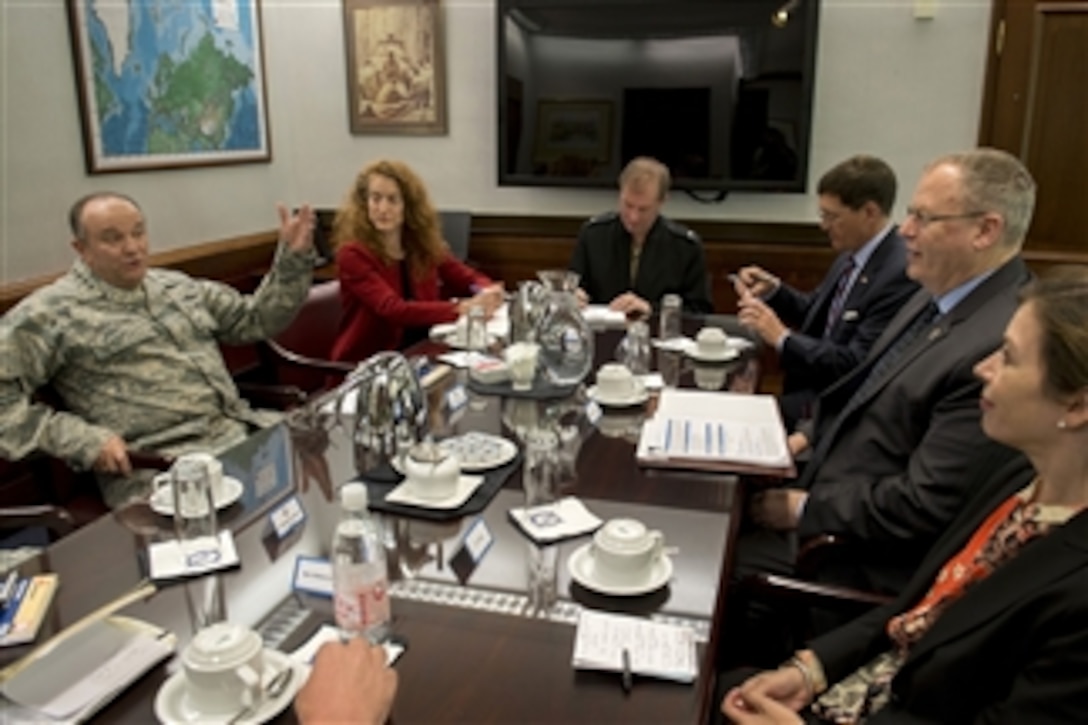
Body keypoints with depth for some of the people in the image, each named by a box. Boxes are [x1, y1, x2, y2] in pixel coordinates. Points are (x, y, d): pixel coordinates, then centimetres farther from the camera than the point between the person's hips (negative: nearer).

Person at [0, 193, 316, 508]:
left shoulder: (178, 286, 19)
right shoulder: (53, 312, 0)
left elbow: (255, 318, 24)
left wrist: (293, 258, 11)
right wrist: (83, 440, -14)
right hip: (158, 466, -7)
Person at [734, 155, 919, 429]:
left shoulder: (901, 273, -22)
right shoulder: (853, 254, 5)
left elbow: (856, 366, -24)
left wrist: (782, 337, -22)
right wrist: (773, 290, 1)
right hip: (808, 385, 8)